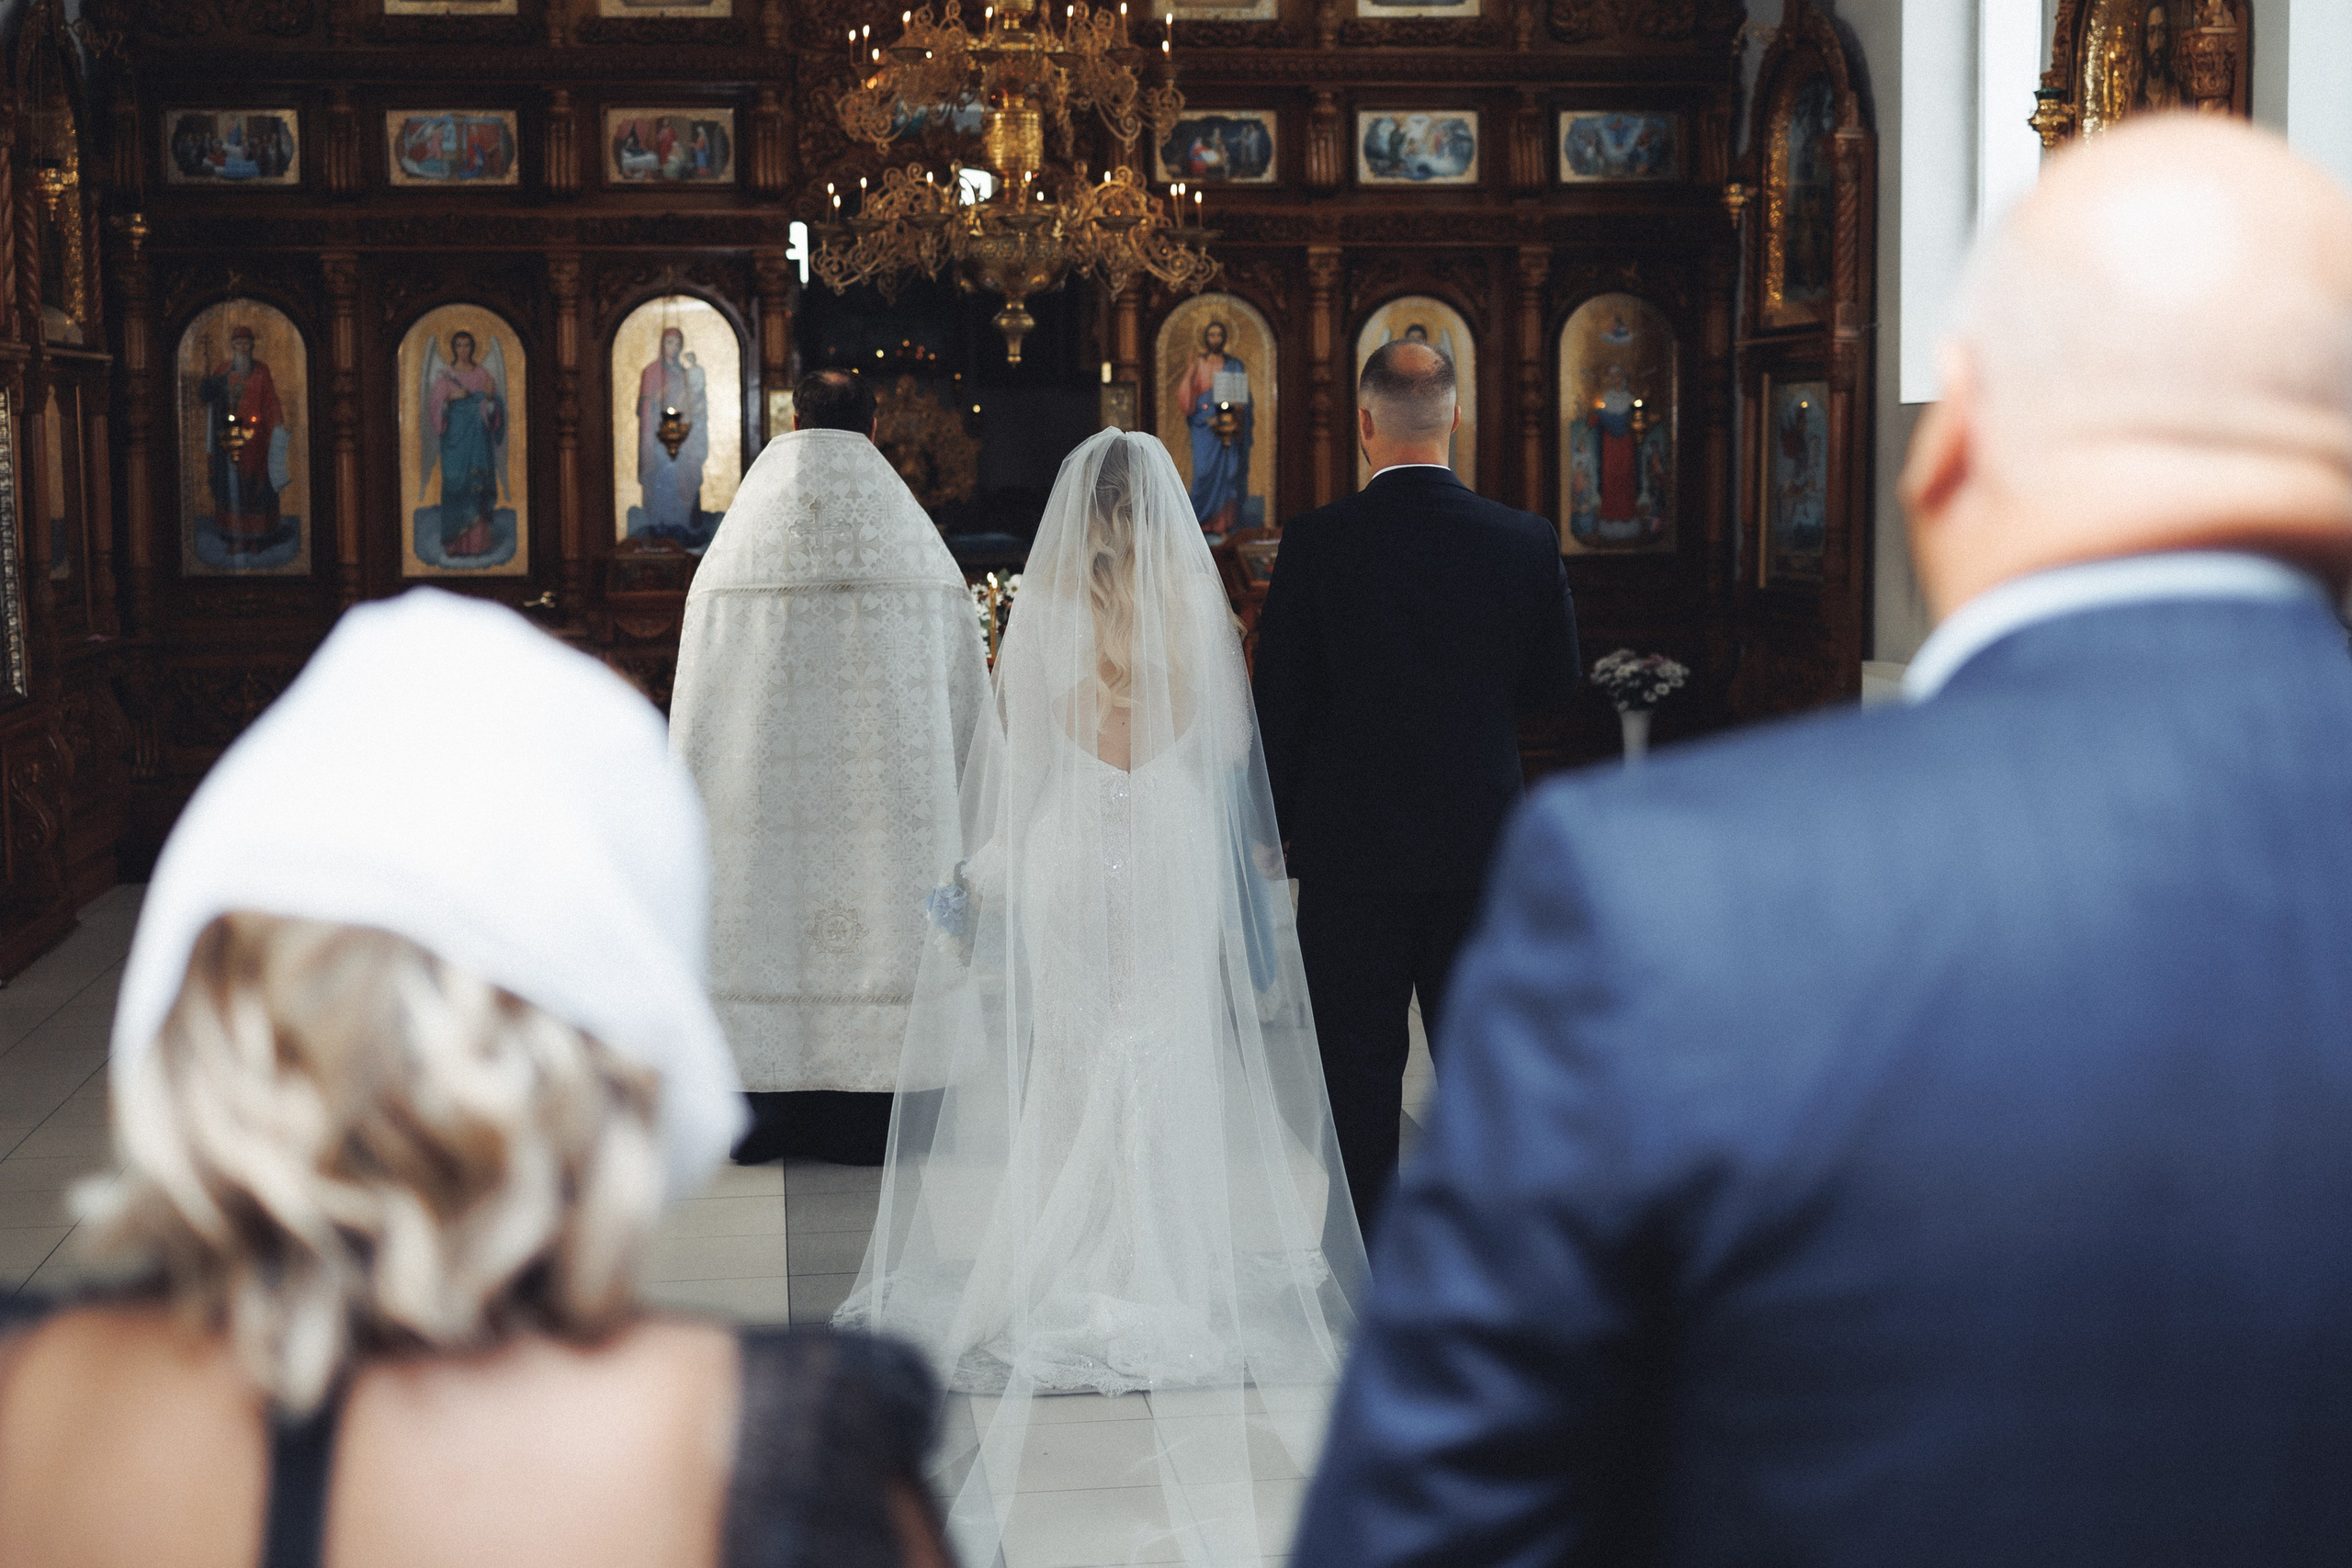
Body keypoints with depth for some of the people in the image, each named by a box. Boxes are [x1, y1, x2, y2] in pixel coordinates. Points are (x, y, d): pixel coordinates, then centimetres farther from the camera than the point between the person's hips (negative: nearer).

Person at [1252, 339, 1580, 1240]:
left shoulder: (1316, 544, -12)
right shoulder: (1526, 541, -6)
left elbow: (1279, 704, -7)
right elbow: (1556, 684, 5)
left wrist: (1272, 827, 5)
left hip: (1352, 844, -2)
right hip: (1481, 843, 2)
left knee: (1359, 1068, 7)